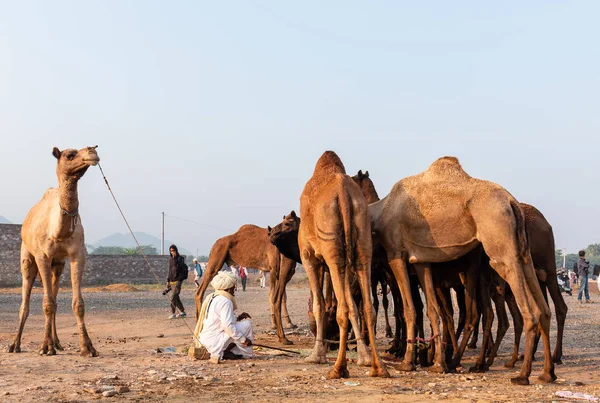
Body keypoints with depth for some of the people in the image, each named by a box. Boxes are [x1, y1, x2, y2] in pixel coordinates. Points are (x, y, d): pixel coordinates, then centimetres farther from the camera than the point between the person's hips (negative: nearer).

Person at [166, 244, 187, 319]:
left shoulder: (180, 258, -7)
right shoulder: (170, 259, 14)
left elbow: (184, 269, -21)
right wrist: (168, 281, 19)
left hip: (178, 281, -8)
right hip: (172, 281, 8)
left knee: (173, 297, -14)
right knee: (176, 297, 11)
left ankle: (173, 313, -8)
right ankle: (182, 312, 21)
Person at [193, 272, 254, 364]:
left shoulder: (210, 298, 14)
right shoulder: (225, 301, -16)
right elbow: (228, 326, -22)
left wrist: (237, 318, 13)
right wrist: (244, 340, -14)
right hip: (214, 342, -10)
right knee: (247, 323, -6)